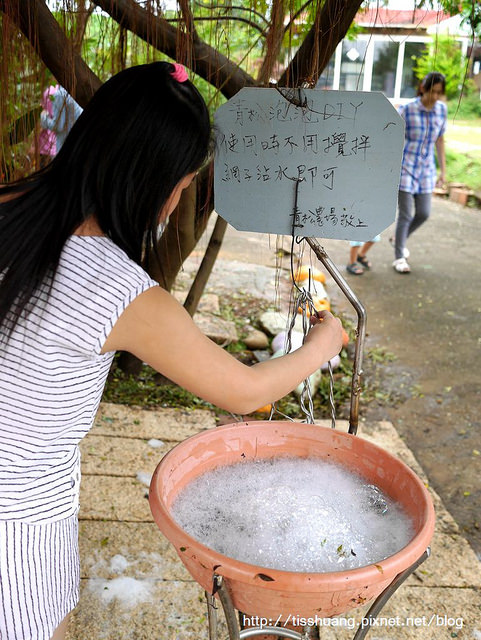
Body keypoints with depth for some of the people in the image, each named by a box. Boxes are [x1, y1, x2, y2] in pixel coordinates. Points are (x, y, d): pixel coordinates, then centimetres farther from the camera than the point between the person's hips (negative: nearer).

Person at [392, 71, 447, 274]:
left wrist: (443, 170, 12)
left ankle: (399, 239, 35)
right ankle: (399, 257, 12)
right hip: (405, 168, -5)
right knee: (405, 215, -3)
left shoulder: (442, 109, 2)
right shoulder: (406, 110, -12)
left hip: (426, 169, 5)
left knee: (423, 214, 8)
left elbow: (439, 140, 11)